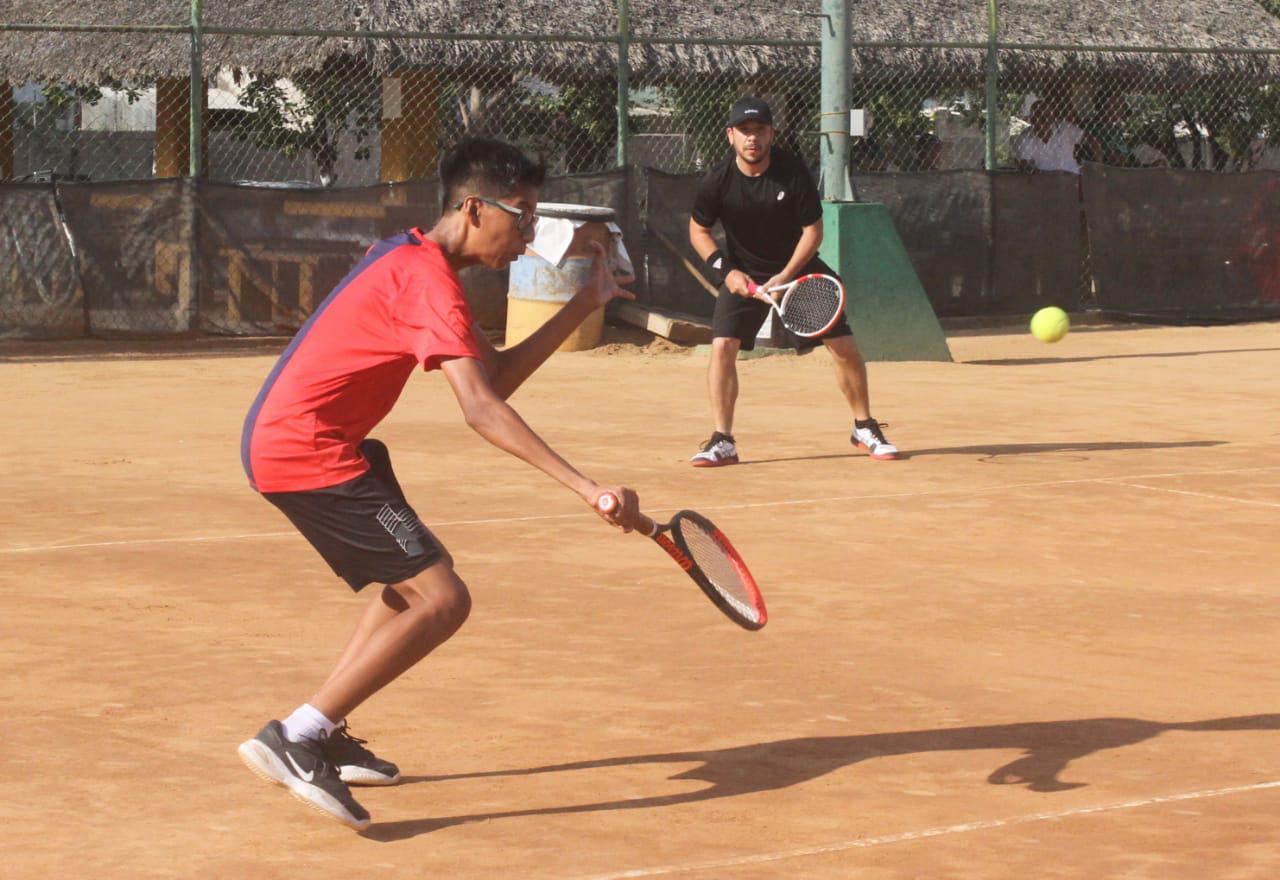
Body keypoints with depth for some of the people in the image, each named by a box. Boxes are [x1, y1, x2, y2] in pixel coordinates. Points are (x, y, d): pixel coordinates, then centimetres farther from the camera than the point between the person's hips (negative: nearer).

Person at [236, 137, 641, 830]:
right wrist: (586, 488, -34)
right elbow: (482, 410, -28)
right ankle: (294, 739, -15)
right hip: (305, 452, -11)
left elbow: (498, 375, 16)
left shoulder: (415, 262, 15)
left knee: (416, 578, 25)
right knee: (441, 600, -16)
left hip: (279, 437, 11)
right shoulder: (429, 283, -17)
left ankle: (325, 737, 23)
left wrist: (587, 302, 14)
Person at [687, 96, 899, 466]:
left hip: (799, 267, 0)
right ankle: (722, 442, -9)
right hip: (743, 273, 0)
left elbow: (813, 231, -12)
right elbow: (698, 230, -1)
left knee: (844, 345, -4)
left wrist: (785, 276, -20)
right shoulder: (718, 181, -17)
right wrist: (725, 270, -15)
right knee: (722, 345, -18)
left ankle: (865, 429, 16)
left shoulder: (793, 172, -19)